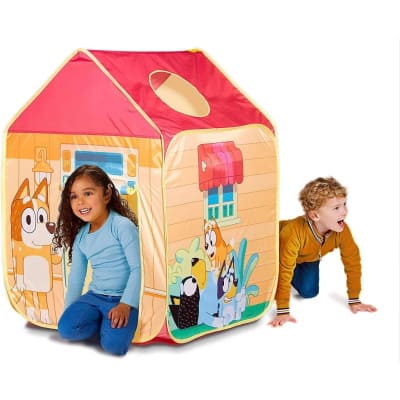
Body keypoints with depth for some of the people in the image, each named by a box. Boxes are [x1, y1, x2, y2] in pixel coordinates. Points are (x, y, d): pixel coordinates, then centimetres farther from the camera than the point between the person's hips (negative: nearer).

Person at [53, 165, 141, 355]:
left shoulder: (123, 226, -13)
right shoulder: (80, 236, 7)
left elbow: (137, 267, -15)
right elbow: (76, 276, 15)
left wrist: (126, 304, -23)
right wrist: (69, 310, 15)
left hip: (121, 298, -5)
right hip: (94, 296, 5)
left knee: (113, 344, -27)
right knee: (67, 328, -19)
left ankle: (122, 323, 5)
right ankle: (103, 322, 5)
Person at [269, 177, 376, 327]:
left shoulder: (342, 231, -33)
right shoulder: (294, 232, -46)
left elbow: (352, 262, -19)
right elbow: (285, 270, -42)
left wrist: (354, 301, -16)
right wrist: (282, 312, -40)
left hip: (308, 258, 4)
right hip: (277, 251, -4)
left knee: (309, 292, -6)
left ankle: (294, 275, 22)